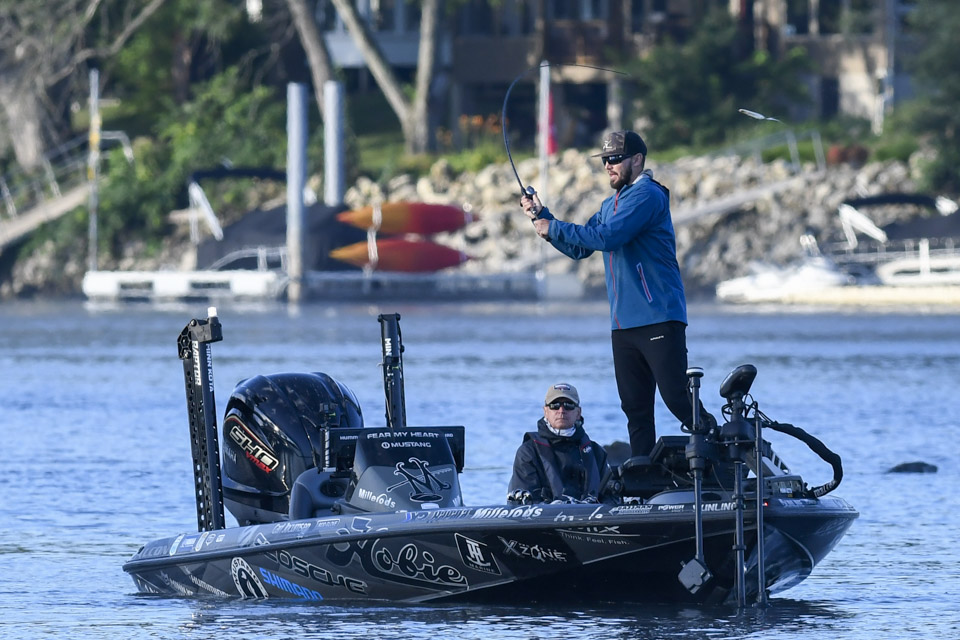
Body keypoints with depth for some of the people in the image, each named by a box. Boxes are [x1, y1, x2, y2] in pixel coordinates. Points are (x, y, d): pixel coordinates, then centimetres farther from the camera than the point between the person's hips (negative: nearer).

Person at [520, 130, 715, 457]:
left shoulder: (647, 195, -8)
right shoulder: (610, 204, 21)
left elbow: (608, 236, -19)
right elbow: (579, 248, 25)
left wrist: (553, 229, -10)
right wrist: (542, 215, 13)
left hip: (658, 319, -9)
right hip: (623, 325, 9)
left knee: (678, 399, -14)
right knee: (635, 408, 7)